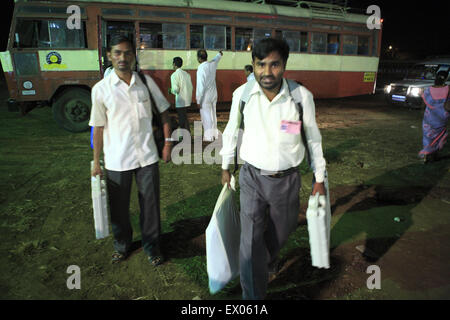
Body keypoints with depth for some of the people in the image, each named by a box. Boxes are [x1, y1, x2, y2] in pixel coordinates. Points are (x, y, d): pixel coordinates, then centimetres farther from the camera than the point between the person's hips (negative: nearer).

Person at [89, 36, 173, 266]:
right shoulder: (101, 89, -4)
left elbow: (163, 110, 8)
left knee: (150, 204, 9)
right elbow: (98, 128, 1)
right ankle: (122, 245, 40)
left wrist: (168, 142, 1)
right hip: (116, 160, 0)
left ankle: (152, 246, 32)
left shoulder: (146, 82, 0)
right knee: (119, 207, 14)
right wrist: (96, 161, 3)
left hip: (147, 156, 1)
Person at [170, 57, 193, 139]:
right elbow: (191, 87, 11)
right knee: (183, 117, 19)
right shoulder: (186, 74, 11)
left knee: (183, 119, 0)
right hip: (188, 99, 8)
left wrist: (171, 90, 2)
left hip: (181, 101, -8)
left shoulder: (174, 75, -12)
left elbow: (175, 89, -19)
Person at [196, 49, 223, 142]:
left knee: (206, 116, 0)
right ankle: (214, 134, 25)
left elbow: (200, 86, -20)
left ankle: (208, 136, 5)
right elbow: (217, 59, 26)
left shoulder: (201, 69, -19)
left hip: (205, 96, -7)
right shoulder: (212, 64, 0)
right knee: (213, 114, 16)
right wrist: (220, 54, 48)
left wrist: (198, 100, -13)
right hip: (214, 94, 7)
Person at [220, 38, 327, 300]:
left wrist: (320, 178, 4)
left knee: (281, 229, 23)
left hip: (287, 179, 1)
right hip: (252, 177, -1)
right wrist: (226, 167, 13)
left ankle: (271, 258, 58)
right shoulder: (242, 94, -11)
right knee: (250, 241, -3)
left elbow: (313, 139, -1)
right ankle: (253, 296, 19)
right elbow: (232, 131, 5)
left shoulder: (302, 96, -13)